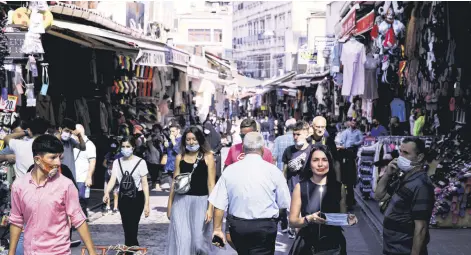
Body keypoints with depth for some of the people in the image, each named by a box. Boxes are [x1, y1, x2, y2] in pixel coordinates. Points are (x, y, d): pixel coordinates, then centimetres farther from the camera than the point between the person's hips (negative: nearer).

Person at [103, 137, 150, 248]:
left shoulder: (140, 162, -8)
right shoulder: (117, 162, 3)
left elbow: (145, 184, -6)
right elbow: (112, 179, -7)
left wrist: (147, 204, -11)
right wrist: (107, 192, -28)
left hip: (137, 197, -4)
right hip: (123, 197, 4)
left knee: (132, 228, -8)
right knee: (127, 228, 7)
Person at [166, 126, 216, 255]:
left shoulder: (208, 157, -1)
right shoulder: (180, 157, 7)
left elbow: (211, 184, -3)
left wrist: (210, 207, -9)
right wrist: (170, 204, 14)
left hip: (200, 201, -2)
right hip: (181, 201, 2)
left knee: (198, 240, 2)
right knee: (181, 238, -4)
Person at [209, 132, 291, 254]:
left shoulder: (230, 170, -4)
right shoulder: (273, 171, -8)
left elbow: (219, 204, -5)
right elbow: (284, 204, -3)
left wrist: (217, 228, 5)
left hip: (237, 226, 3)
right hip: (265, 226, -3)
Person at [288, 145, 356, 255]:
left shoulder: (339, 187, 0)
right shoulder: (300, 187, -6)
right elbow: (292, 221, -5)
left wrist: (349, 219, -12)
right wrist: (308, 219, -23)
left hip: (333, 244, 1)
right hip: (306, 245, -1)